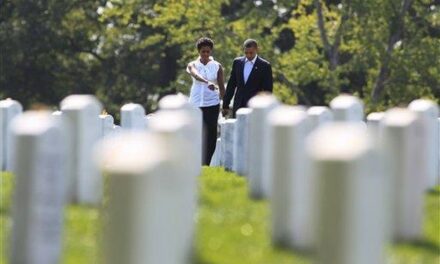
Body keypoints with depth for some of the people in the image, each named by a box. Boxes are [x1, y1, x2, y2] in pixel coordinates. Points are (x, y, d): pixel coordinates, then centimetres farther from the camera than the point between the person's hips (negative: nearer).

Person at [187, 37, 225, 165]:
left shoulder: (217, 66, 4)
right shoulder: (192, 65, 2)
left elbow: (221, 87, 7)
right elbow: (196, 75, -21)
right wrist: (207, 83, -41)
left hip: (212, 103, -1)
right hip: (196, 103, 1)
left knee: (210, 134, -5)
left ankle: (206, 164, -4)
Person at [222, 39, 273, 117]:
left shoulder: (264, 66, -3)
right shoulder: (237, 62, 8)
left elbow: (268, 90, -3)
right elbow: (231, 85, 12)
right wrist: (225, 105, 10)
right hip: (238, 107, 4)